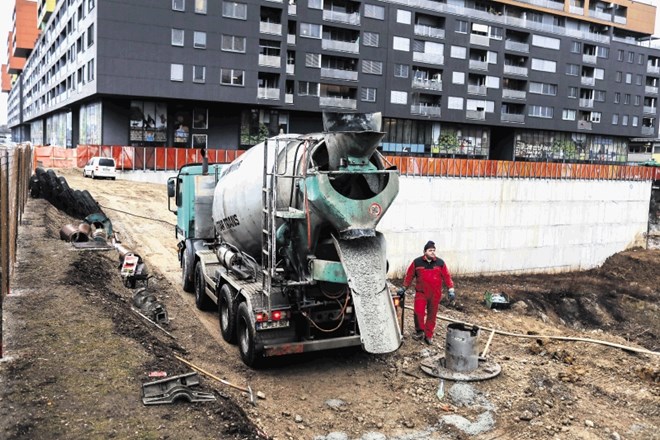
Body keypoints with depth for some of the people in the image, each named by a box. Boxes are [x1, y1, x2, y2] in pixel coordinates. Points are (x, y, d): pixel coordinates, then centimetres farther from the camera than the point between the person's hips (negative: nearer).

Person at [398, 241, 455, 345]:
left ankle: (428, 335, 22)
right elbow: (409, 275, 5)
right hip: (421, 293, -1)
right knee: (418, 312, -12)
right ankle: (420, 331, 11)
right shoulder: (417, 262, -4)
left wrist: (451, 290, -3)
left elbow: (446, 276, 2)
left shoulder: (440, 263, -1)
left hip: (435, 295, 1)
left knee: (432, 315, 8)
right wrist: (404, 288, 8)